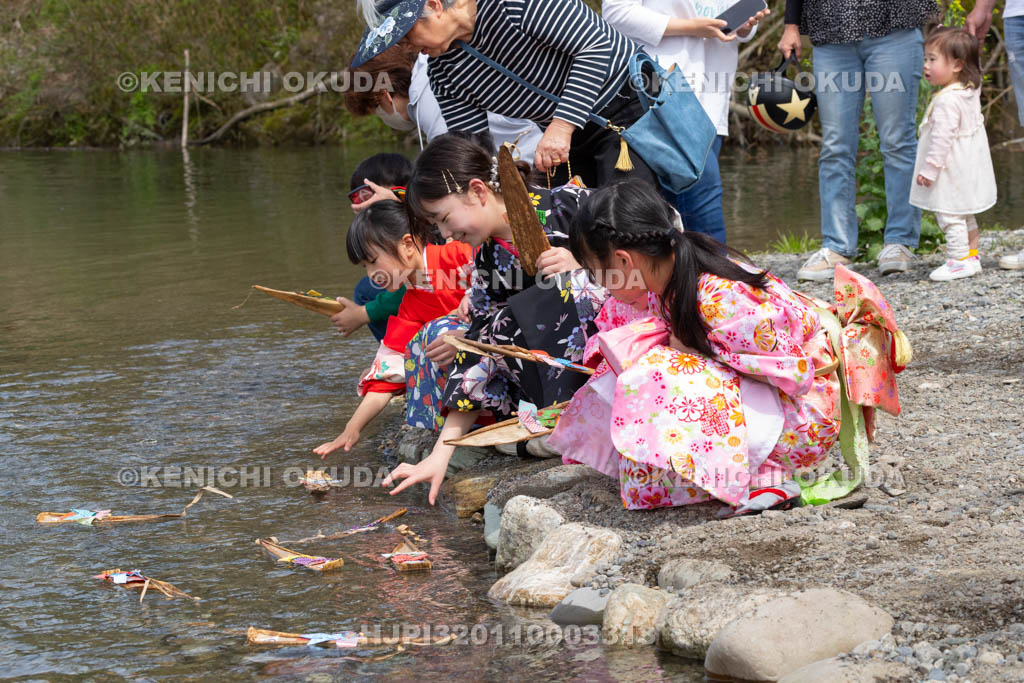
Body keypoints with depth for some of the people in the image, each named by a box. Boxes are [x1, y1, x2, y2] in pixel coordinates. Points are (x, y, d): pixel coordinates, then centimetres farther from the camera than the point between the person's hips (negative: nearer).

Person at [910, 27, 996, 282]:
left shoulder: (947, 101, -25)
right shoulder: (970, 92, 2)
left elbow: (942, 138, -26)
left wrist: (929, 169, -21)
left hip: (952, 172, -10)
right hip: (967, 167, 10)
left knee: (949, 216, -3)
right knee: (964, 216, 20)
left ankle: (959, 260, -1)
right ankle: (971, 255, 29)